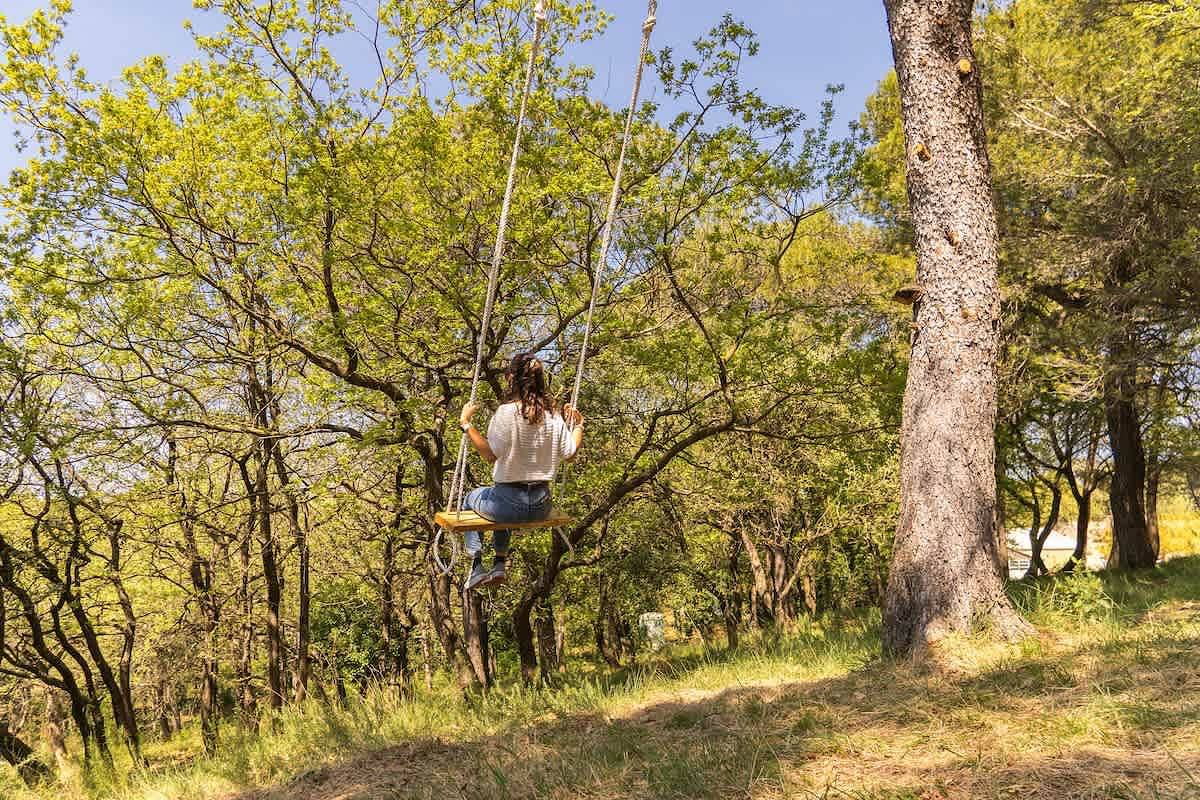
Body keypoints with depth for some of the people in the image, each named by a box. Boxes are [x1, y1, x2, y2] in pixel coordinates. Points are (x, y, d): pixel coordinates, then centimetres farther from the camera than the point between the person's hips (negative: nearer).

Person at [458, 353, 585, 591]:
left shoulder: (507, 412, -18)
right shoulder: (553, 415, -2)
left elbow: (490, 454, -22)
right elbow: (569, 453, 4)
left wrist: (466, 423, -16)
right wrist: (578, 425, 18)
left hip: (510, 503, -5)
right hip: (541, 506, 5)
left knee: (471, 498, 30)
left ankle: (477, 565, 22)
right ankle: (500, 563, 37)